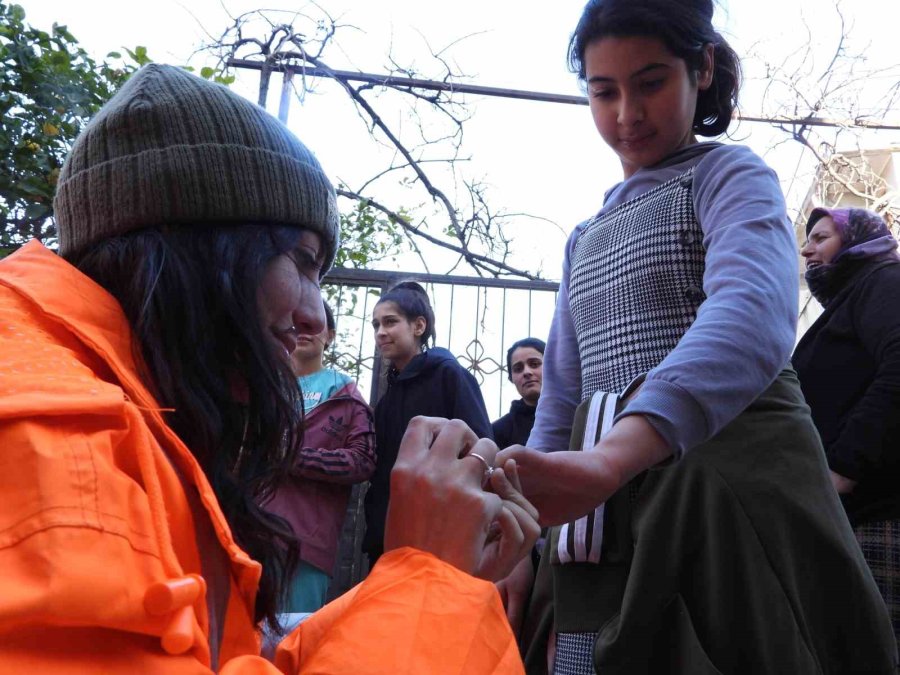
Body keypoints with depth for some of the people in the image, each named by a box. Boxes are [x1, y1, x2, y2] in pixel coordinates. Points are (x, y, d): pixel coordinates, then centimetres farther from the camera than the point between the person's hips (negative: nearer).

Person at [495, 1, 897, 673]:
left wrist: (612, 455, -42)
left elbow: (754, 314, -25)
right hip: (609, 509, 6)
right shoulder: (585, 239, 20)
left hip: (733, 478, -6)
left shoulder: (731, 176, -1)